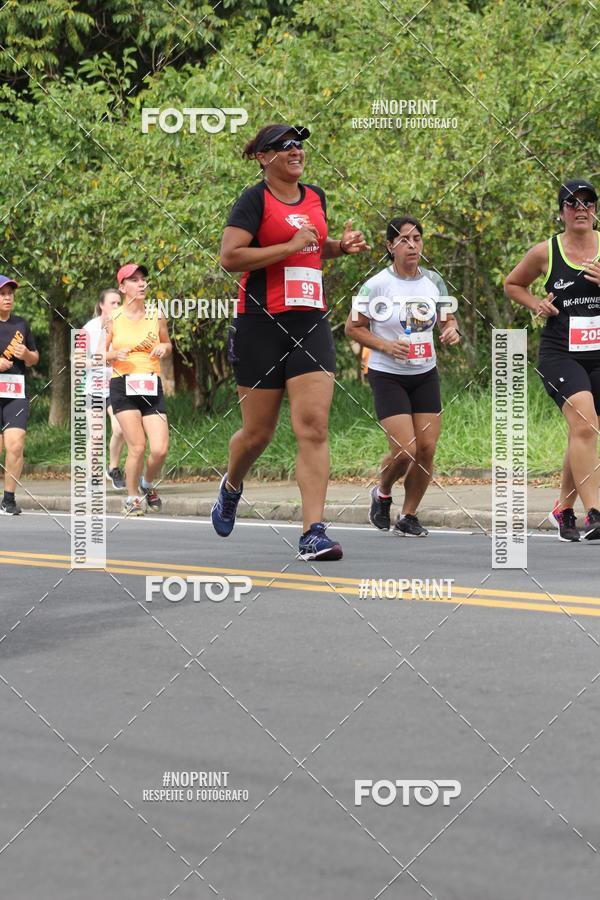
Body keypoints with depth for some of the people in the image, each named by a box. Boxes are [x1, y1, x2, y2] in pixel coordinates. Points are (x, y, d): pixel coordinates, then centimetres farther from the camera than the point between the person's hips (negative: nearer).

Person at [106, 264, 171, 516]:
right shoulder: (113, 319, 1)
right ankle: (132, 498, 10)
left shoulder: (156, 317, 6)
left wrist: (164, 348, -1)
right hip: (123, 386, -2)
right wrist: (115, 354, -13)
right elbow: (100, 355, 7)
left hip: (152, 386, 2)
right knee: (137, 447, -11)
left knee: (160, 449, -9)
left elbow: (167, 344, 22)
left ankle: (148, 484, 23)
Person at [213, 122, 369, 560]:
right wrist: (291, 246, -17)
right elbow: (229, 257, -17)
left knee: (314, 428, -11)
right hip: (261, 325, -4)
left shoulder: (315, 196, 15)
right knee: (258, 432, 7)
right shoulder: (255, 199, -5)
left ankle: (314, 532, -15)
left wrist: (343, 246, 12)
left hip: (310, 323, 4)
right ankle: (231, 486, 40)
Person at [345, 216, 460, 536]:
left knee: (427, 449, -1)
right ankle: (382, 494, 19)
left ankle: (408, 516, 16)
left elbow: (448, 319, 14)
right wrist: (385, 346, -18)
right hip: (387, 376, -5)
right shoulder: (376, 285, -11)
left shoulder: (433, 281, 3)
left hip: (425, 375, 5)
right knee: (405, 450, -13)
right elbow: (353, 327, -4)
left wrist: (452, 331, -9)